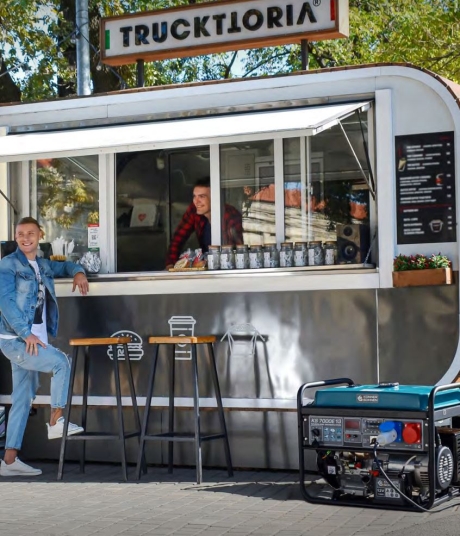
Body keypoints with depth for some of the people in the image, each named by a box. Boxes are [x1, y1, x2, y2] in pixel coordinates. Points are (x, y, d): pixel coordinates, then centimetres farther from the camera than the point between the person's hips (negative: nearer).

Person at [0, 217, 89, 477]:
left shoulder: (43, 265, 14)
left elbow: (63, 266, 33)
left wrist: (78, 272, 9)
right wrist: (26, 333, -23)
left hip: (33, 339, 8)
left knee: (23, 398, 7)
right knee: (61, 362, -16)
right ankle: (56, 422, -3)